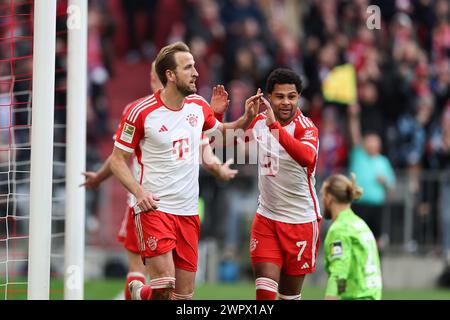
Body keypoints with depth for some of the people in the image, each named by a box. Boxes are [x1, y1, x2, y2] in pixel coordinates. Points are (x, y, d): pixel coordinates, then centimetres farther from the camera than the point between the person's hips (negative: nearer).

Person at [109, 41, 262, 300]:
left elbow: (221, 131, 25)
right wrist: (139, 192, -18)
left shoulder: (198, 106, 6)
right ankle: (140, 292, 13)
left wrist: (247, 119, 5)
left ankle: (140, 292, 28)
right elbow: (118, 159, -3)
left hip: (188, 211, 6)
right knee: (165, 286, -18)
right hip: (154, 208, -5)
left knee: (184, 295, 3)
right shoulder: (141, 112, -10)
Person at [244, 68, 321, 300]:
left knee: (290, 294, 7)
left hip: (301, 220, -3)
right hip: (266, 218, 3)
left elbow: (307, 157, -37)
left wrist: (275, 126, -46)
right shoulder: (259, 122, 2)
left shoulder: (305, 127, -14)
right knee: (265, 292, -11)